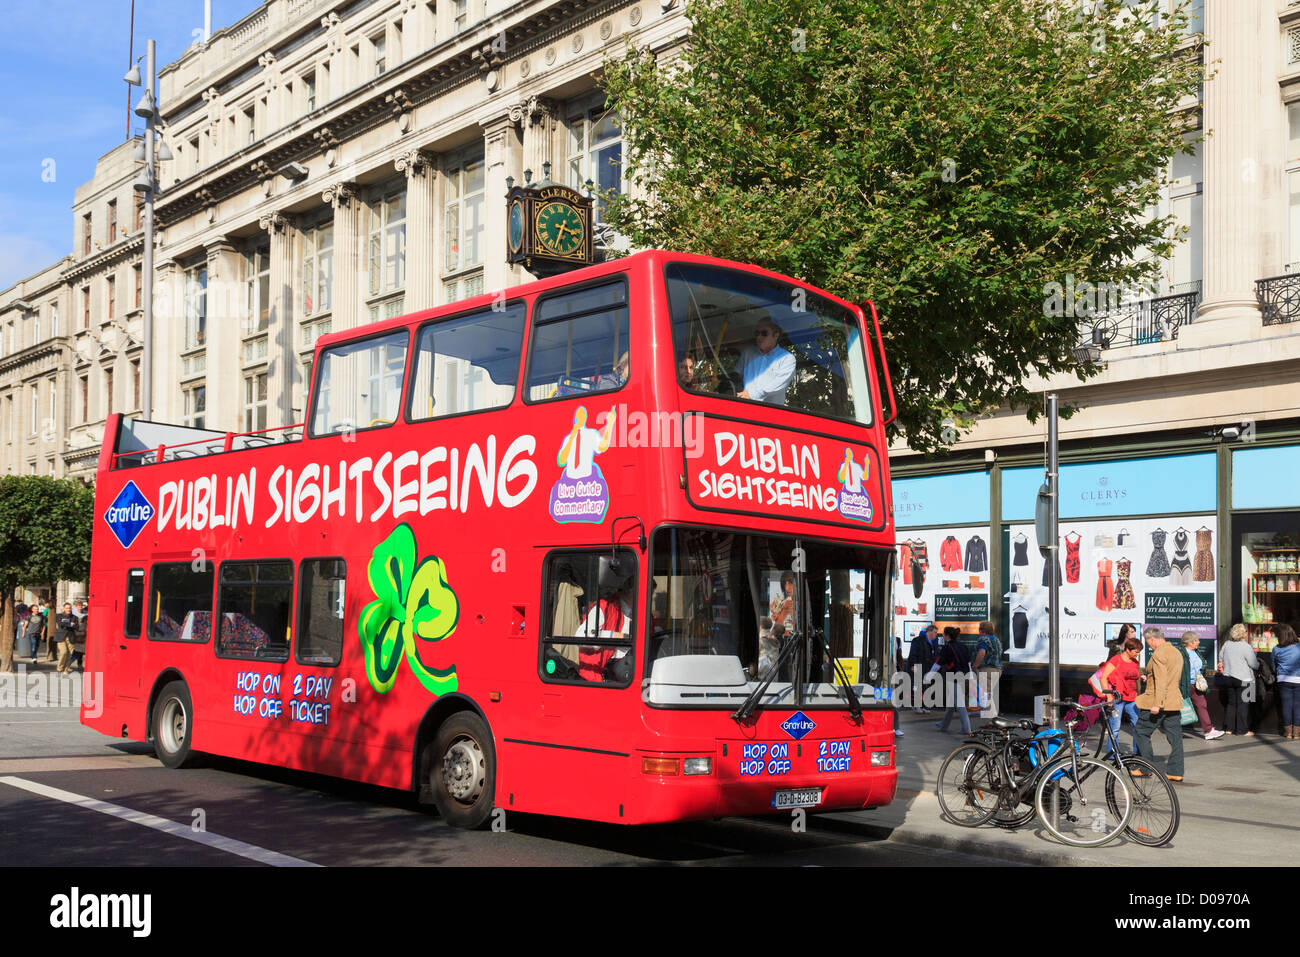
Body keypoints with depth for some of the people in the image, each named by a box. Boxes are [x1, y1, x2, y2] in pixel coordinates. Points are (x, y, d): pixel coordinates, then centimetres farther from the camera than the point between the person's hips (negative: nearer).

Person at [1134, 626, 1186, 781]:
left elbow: (1161, 681, -23)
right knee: (1175, 736, 7)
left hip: (1157, 703, -8)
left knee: (1141, 733, 5)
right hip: (1174, 702, 8)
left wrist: (1157, 704, -24)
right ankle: (1176, 771, 7)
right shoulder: (1176, 652, 14)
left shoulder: (1159, 654, -15)